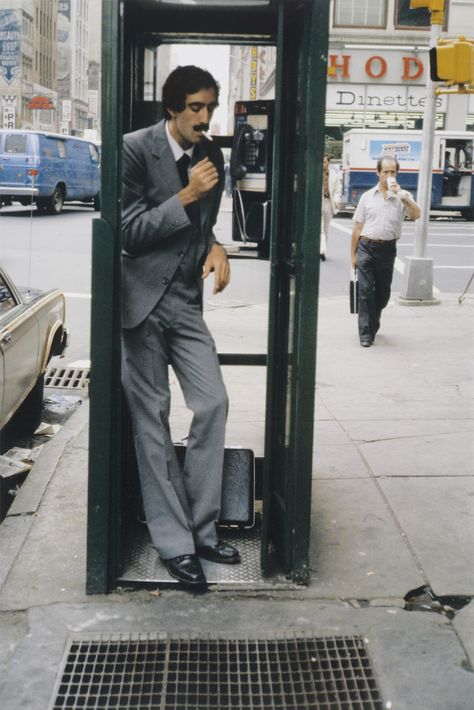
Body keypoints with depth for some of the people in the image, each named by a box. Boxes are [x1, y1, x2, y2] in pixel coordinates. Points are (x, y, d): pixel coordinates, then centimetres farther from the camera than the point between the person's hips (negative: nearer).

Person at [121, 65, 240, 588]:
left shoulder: (211, 154, 7)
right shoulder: (135, 149, -11)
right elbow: (126, 232, -13)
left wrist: (215, 247, -2)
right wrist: (185, 197, -20)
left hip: (186, 300, 5)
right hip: (141, 300, -5)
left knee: (213, 405, -1)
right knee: (152, 419, 1)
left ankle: (201, 528, 13)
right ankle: (174, 542, 8)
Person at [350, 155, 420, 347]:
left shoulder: (402, 196, 5)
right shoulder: (367, 196, 8)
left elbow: (416, 215, -14)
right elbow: (357, 227, 9)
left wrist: (400, 194, -21)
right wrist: (353, 254, 6)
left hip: (387, 250, 1)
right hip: (366, 247, 0)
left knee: (383, 292, 11)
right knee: (365, 291, -5)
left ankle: (373, 323, 35)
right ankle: (366, 333, -1)